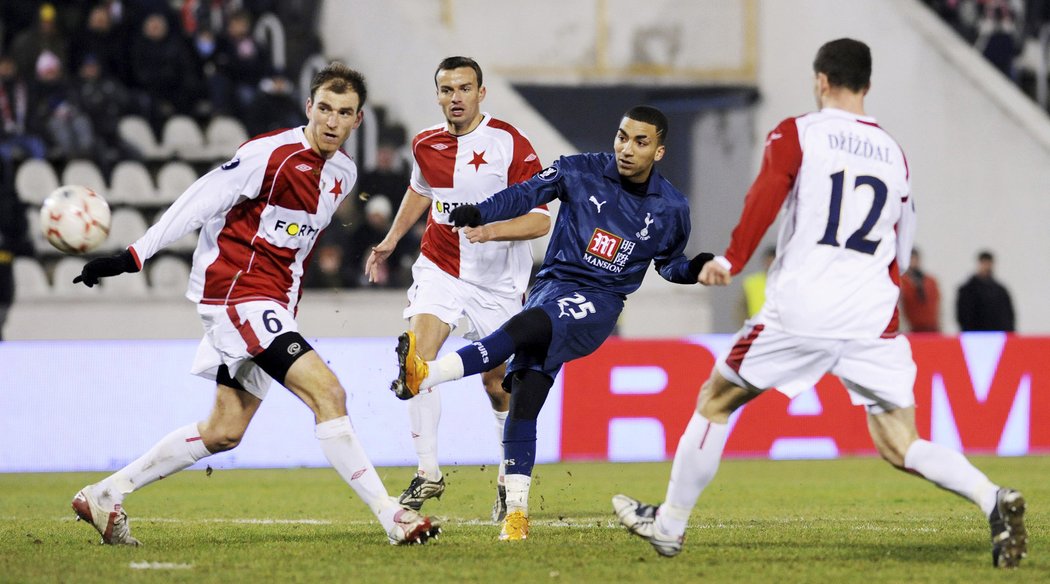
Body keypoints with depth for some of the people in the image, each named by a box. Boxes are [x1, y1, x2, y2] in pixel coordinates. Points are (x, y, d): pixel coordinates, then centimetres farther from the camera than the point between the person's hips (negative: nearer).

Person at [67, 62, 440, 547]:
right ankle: (391, 516, -20)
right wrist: (133, 257, -18)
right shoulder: (272, 154, -16)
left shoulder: (343, 172, 9)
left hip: (272, 303, 9)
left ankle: (104, 496, 22)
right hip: (236, 291, -9)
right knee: (327, 394, -20)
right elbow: (202, 201, -16)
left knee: (225, 431, 13)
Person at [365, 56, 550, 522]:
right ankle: (428, 472, -16)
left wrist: (491, 229, -32)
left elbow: (539, 219, -17)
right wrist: (391, 239, 23)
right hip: (439, 269, 3)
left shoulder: (509, 144, -14)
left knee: (497, 384, 4)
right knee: (417, 356, -20)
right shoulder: (426, 144, 1)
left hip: (498, 280, -3)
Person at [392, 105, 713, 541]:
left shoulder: (670, 209, 4)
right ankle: (516, 512, 1)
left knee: (522, 328, -33)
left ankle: (426, 375, -46)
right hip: (552, 286, 2)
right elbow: (526, 194, 1)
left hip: (598, 304, -2)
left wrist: (694, 269, -2)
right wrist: (479, 214, -15)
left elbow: (669, 262, 19)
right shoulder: (582, 172, 1)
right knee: (523, 401, -8)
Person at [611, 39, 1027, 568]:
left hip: (801, 308, -4)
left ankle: (669, 525, 20)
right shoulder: (893, 153, 19)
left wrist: (730, 260, -16)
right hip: (873, 320, 4)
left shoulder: (795, 134, 5)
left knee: (715, 401, 15)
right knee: (901, 447, 2)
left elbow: (764, 199, -14)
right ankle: (994, 501, -23)